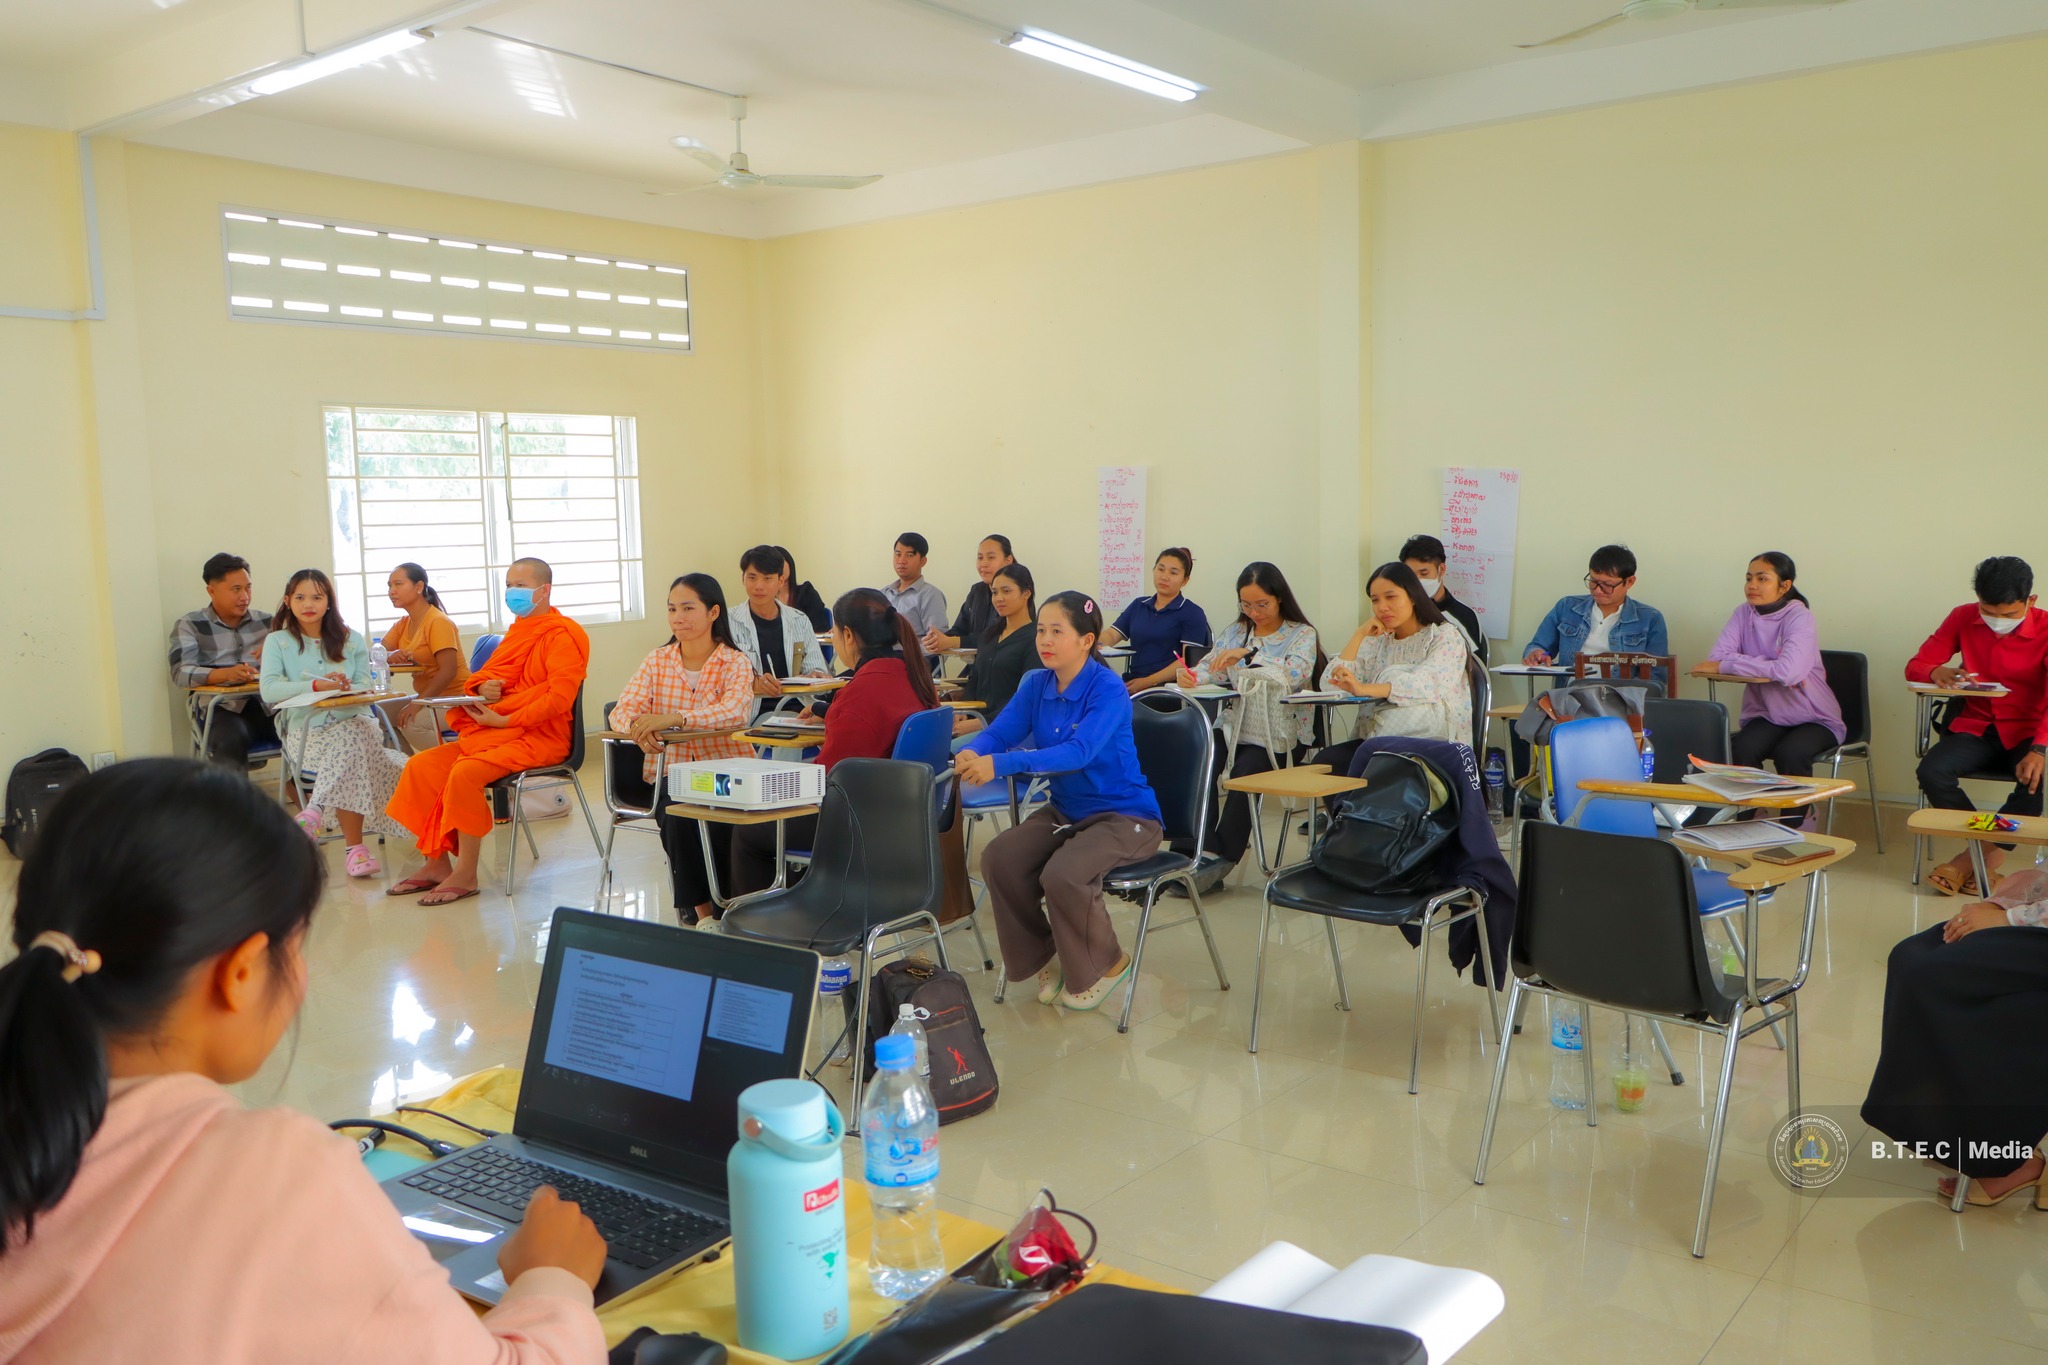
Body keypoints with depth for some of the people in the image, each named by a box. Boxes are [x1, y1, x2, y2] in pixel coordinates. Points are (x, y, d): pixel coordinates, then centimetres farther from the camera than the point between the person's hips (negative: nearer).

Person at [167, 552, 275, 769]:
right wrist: (225, 674, -26)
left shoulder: (266, 621, 21)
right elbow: (181, 673, -6)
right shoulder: (190, 625, 9)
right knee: (231, 740, -37)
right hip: (223, 708, -3)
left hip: (268, 704, 3)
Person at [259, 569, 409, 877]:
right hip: (305, 730, -2)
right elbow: (269, 690, -9)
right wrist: (316, 686, -22)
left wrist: (344, 689, -17)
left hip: (352, 721, 2)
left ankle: (317, 809, -33)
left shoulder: (351, 640, 15)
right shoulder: (278, 642, 8)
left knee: (358, 732, -36)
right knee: (354, 753, -32)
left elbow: (364, 687, 6)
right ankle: (354, 846, -33)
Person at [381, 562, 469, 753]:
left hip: (454, 698, -8)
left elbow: (448, 671, -24)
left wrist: (418, 703, -28)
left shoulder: (439, 622, -17)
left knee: (410, 721, -28)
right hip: (428, 698, 8)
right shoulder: (403, 624, 10)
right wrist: (391, 656, -20)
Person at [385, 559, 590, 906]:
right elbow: (484, 675, 24)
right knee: (420, 766, -3)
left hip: (540, 736, -9)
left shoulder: (564, 635, -8)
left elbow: (559, 698, -19)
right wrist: (482, 687, -2)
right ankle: (437, 863, 0)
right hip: (495, 731, 9)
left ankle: (466, 875, -18)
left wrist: (504, 720, -20)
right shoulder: (516, 632, 20)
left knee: (465, 773, -29)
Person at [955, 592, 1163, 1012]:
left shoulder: (1108, 689, -20)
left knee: (1063, 874, -30)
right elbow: (999, 733, -8)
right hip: (1065, 810, 6)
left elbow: (1079, 752, -35)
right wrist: (970, 755, -34)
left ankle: (1106, 963, 0)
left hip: (1124, 815, -6)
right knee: (998, 858, -16)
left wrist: (1000, 764, -46)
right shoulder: (1036, 685, 0)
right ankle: (1042, 955, 8)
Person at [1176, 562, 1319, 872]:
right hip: (1235, 726, 4)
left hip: (1279, 733, -4)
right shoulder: (1235, 631, 18)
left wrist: (1249, 655, -29)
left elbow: (1296, 673, -18)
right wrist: (1189, 675, -15)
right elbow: (1210, 667, 9)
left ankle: (1222, 858, -21)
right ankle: (1205, 849, -21)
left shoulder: (1302, 634, 1)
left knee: (1245, 771, -32)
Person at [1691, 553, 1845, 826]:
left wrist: (1726, 665, -27)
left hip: (1813, 718, -3)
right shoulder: (1744, 613, 0)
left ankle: (1794, 825, -10)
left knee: (1789, 753, -32)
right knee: (1743, 747, -27)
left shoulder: (1798, 617, -14)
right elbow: (1716, 658, -13)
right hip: (1765, 714, 3)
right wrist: (1771, 665, -23)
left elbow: (1787, 671, -31)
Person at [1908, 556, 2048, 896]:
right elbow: (1915, 665, 1)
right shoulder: (1963, 618, -1)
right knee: (1932, 772, -28)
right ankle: (1989, 854, -13)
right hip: (1976, 727, 3)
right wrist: (1936, 672, -25)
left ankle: (1974, 858, -15)